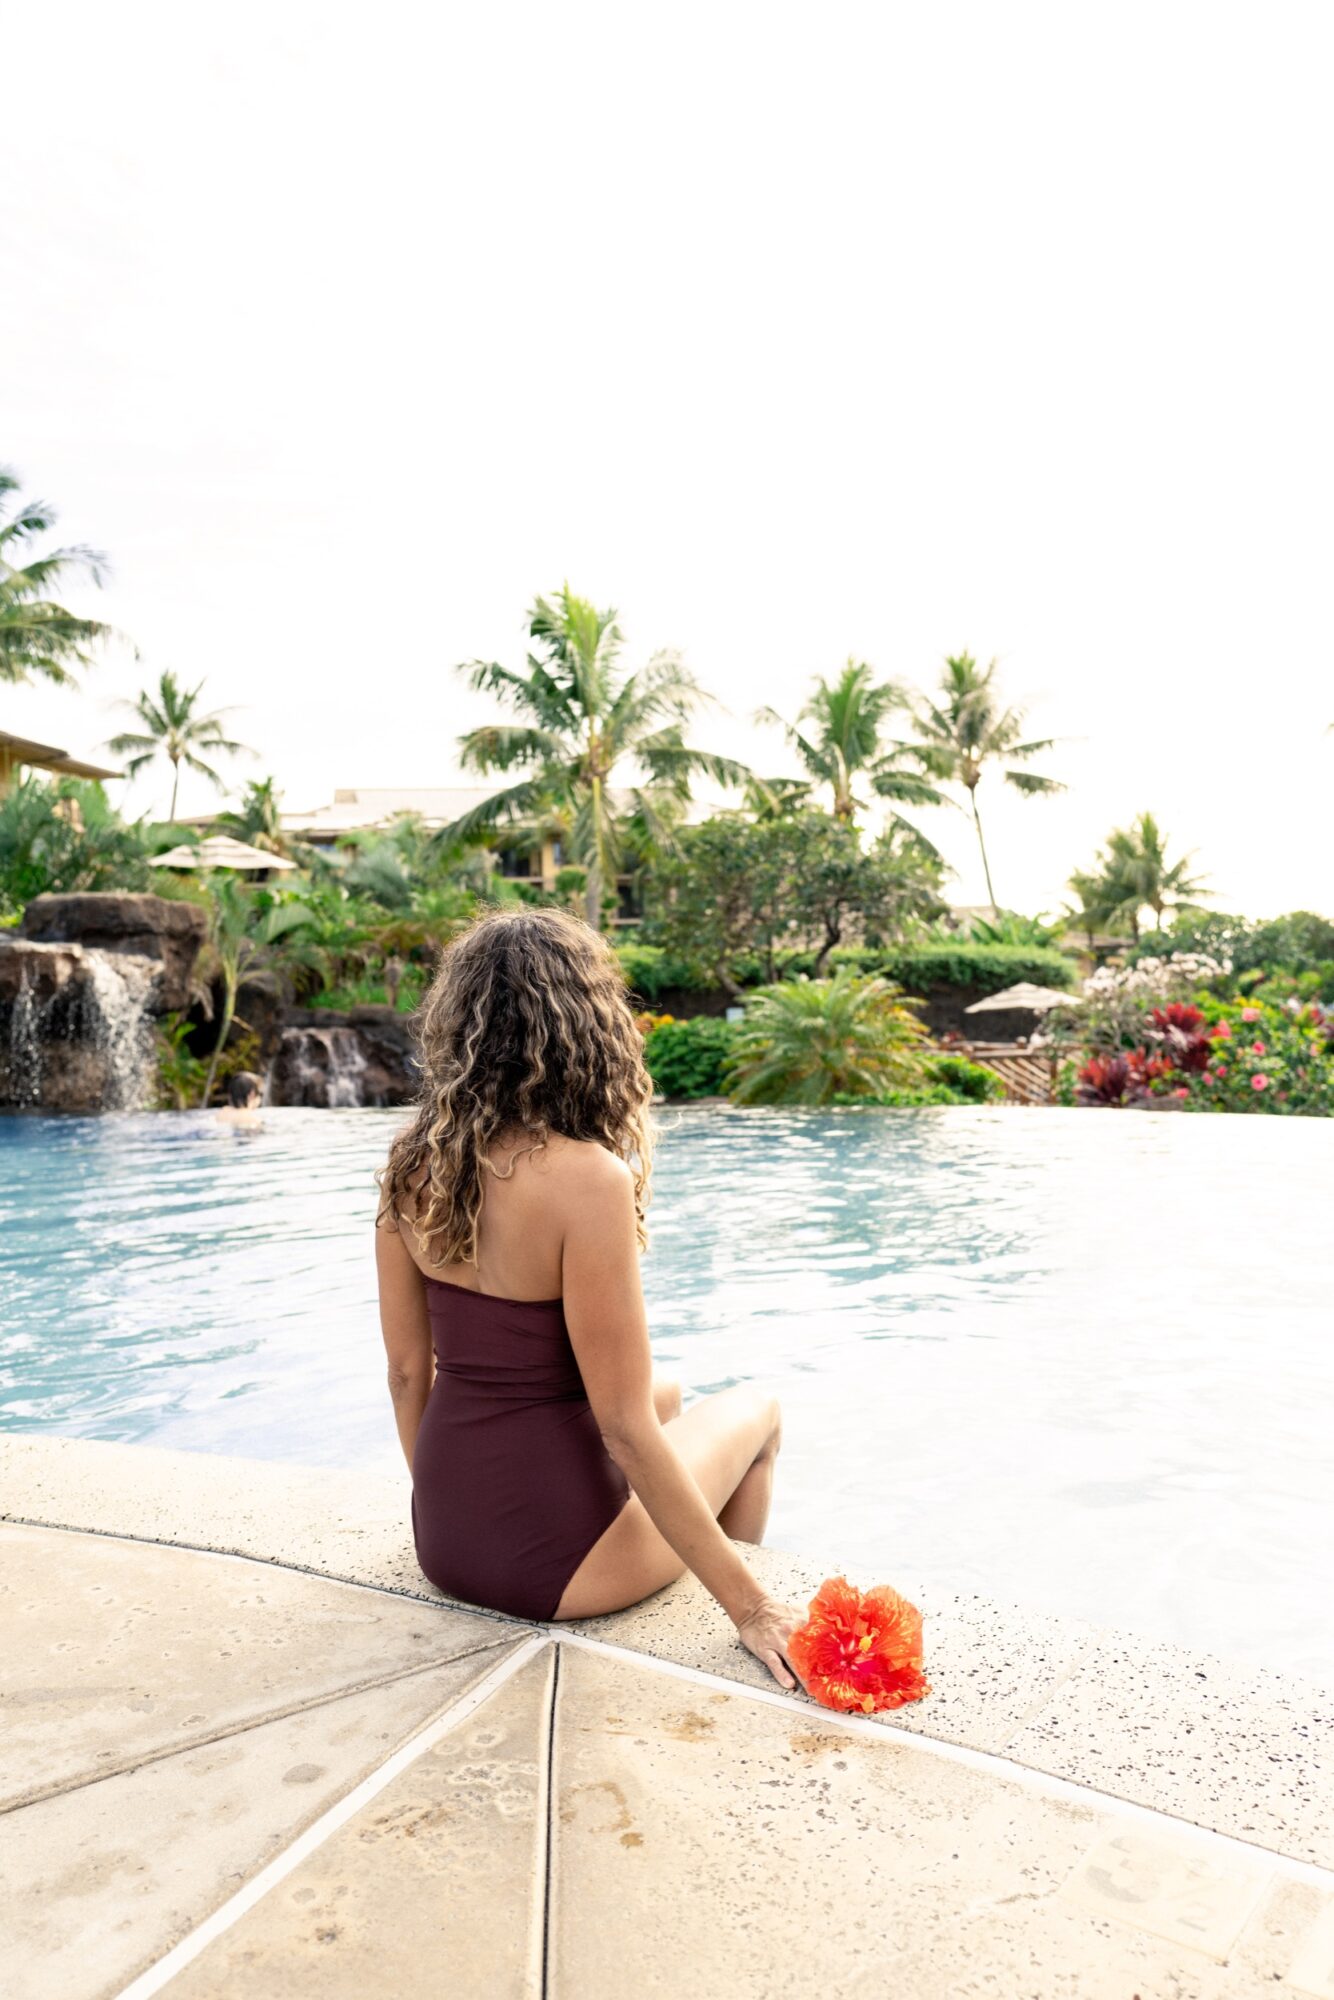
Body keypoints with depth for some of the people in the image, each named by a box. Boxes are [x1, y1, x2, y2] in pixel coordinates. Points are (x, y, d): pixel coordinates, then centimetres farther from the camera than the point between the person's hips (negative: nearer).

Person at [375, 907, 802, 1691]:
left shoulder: (412, 1167, -5)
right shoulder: (586, 1180, -26)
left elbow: (408, 1371, 3)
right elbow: (623, 1429, -22)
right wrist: (749, 1604, -12)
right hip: (552, 1559, -6)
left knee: (666, 1392, 32)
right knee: (754, 1408, 23)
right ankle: (723, 1615, 43)